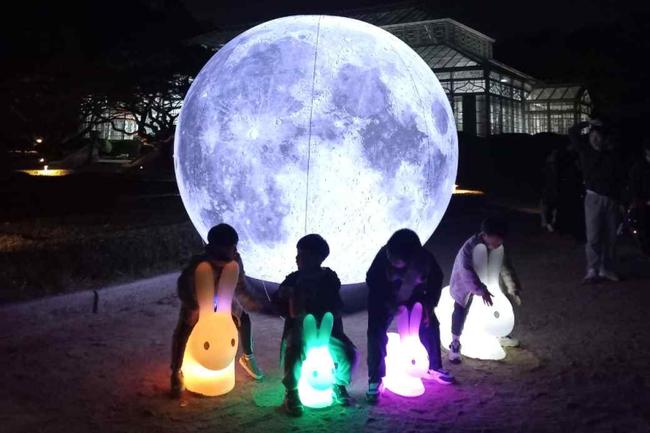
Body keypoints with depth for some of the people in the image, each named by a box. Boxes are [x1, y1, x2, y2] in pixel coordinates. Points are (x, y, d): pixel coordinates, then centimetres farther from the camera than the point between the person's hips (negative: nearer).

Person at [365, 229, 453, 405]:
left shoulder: (425, 258, -30)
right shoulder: (383, 256, -36)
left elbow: (436, 279, -9)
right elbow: (372, 282, -22)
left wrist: (429, 304, -15)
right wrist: (390, 304, -26)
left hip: (413, 297, 3)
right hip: (384, 300, -3)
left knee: (430, 327, 5)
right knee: (377, 335, -16)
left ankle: (433, 368, 26)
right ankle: (375, 381, -9)